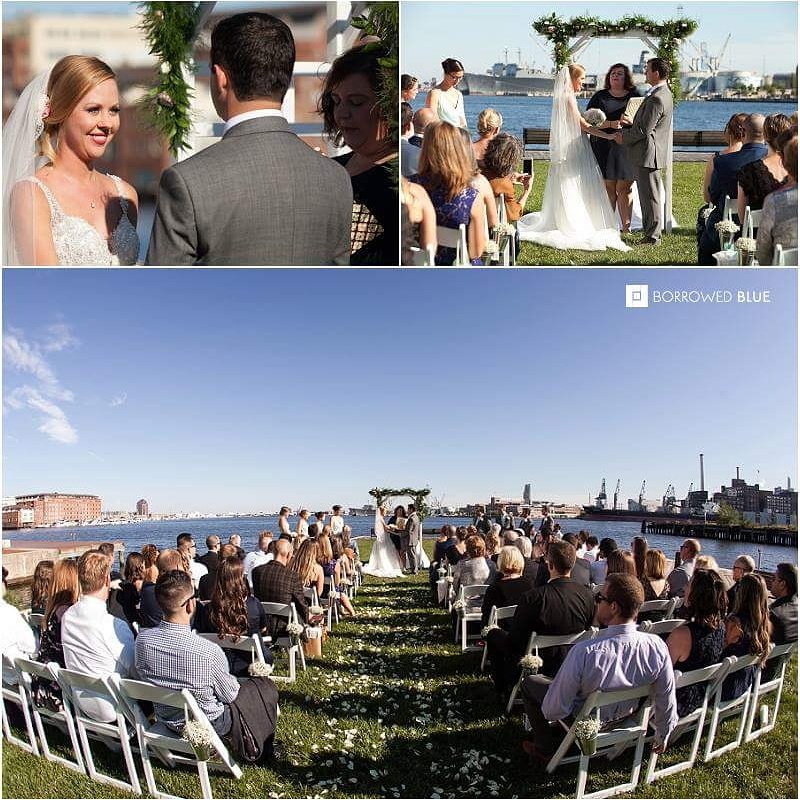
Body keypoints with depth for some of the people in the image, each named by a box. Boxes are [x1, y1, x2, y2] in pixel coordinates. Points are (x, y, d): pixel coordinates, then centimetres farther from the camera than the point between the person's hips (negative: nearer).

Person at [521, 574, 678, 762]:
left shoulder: (584, 652, -39)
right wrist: (662, 736, 10)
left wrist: (549, 713, -4)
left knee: (529, 682, 18)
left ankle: (545, 748, 27)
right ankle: (557, 731, 38)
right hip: (627, 717, 5)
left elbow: (554, 710, -28)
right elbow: (667, 700, -10)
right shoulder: (657, 646, -26)